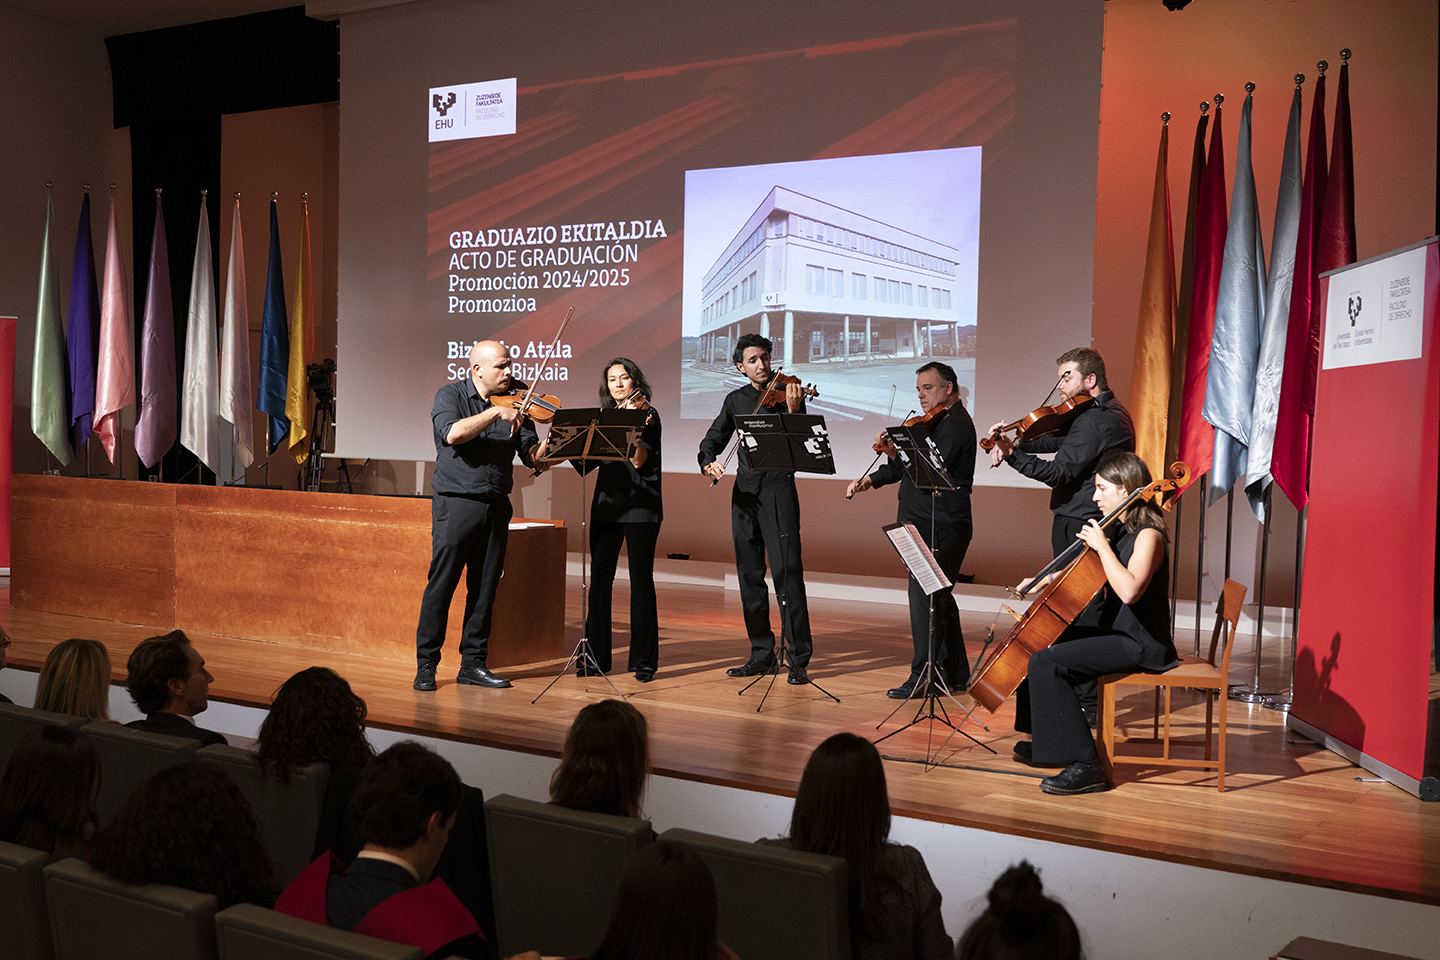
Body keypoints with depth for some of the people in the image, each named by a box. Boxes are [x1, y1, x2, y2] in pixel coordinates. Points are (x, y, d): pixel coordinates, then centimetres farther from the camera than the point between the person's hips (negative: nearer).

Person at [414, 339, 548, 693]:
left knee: (485, 587, 7)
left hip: (496, 505, 4)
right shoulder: (450, 395, -2)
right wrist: (496, 412, -22)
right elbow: (453, 433, -22)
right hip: (456, 502, -4)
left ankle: (473, 663, 17)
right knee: (441, 584, -2)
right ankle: (426, 664, 8)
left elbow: (531, 455, 3)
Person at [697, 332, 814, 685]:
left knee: (787, 573, -10)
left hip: (778, 489, -5)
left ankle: (798, 659, -6)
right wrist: (708, 463, -5)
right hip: (744, 491, 5)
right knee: (750, 575, 8)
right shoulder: (735, 400, 13)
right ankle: (762, 654, 18)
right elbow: (713, 439, 17)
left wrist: (792, 410, -29)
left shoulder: (786, 393, -1)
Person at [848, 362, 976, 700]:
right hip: (927, 524, 11)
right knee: (938, 595, 14)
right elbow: (911, 466, 25)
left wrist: (896, 454, -35)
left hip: (941, 527, -11)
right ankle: (956, 674, 23)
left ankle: (922, 676, -10)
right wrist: (870, 480, 15)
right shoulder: (937, 421, 20)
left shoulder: (955, 424, -12)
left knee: (925, 594, -13)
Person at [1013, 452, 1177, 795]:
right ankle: (1044, 740, 30)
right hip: (1117, 633, 10)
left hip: (1141, 644, -10)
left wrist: (1101, 545, -24)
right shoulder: (1123, 530, 13)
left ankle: (1084, 765, -22)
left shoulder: (1148, 535, -17)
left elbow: (1129, 590, -34)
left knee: (1046, 662, -23)